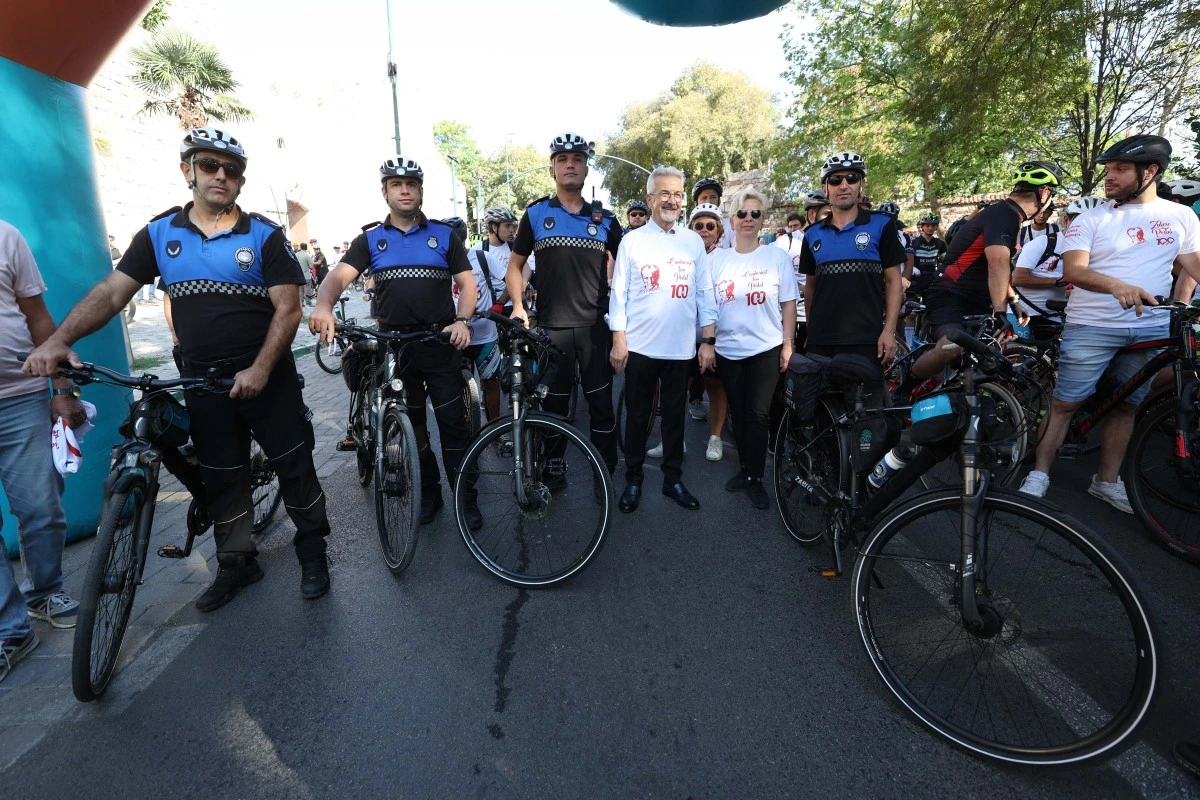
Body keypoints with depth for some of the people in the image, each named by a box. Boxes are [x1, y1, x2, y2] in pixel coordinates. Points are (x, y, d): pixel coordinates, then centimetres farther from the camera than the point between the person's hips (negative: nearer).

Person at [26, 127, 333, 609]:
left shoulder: (263, 235, -4)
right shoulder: (159, 234, 6)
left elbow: (288, 308, -10)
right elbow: (112, 291, 3)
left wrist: (260, 369, -20)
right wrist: (59, 340, -12)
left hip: (266, 375, -3)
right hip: (202, 380, 4)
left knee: (294, 465, 2)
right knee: (221, 477, 13)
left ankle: (312, 553, 19)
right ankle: (236, 563, 29)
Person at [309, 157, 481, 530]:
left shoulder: (445, 234, 6)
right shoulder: (370, 238, 8)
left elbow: (466, 283, 3)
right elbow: (339, 275, -6)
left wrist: (462, 320, -16)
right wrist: (324, 306, -28)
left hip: (441, 342, -2)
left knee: (453, 423, -2)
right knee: (410, 425, 12)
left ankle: (466, 497, 10)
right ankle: (428, 493, 27)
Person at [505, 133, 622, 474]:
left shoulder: (604, 219, 8)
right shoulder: (535, 213, 6)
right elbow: (515, 264, 11)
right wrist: (518, 306, -5)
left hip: (596, 326, 1)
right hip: (551, 327, 0)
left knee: (601, 404, 4)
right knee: (553, 406, 9)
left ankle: (606, 474, 17)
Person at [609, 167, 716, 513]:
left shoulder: (694, 241, 7)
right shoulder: (632, 240, 2)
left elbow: (704, 294, 6)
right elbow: (619, 293, -1)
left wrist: (708, 341, 0)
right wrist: (618, 339, -7)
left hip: (681, 347, 2)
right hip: (639, 346, -1)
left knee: (675, 415, 11)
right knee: (637, 416, 8)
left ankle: (673, 478, 25)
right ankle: (633, 480, 22)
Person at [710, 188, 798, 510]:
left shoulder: (777, 257, 1)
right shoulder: (716, 259, 4)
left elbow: (788, 304, 3)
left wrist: (788, 344, -2)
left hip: (766, 349, -2)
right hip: (728, 350, 2)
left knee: (757, 415, -2)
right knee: (738, 413, 11)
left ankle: (755, 478, 9)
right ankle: (744, 467, 25)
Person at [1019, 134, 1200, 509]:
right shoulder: (1090, 219, -2)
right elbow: (1073, 270, -14)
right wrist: (1116, 285, -32)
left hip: (1152, 329, 4)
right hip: (1091, 326, -3)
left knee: (1126, 406, 11)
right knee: (1065, 402, -3)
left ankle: (1107, 480, 22)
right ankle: (1040, 474, 7)